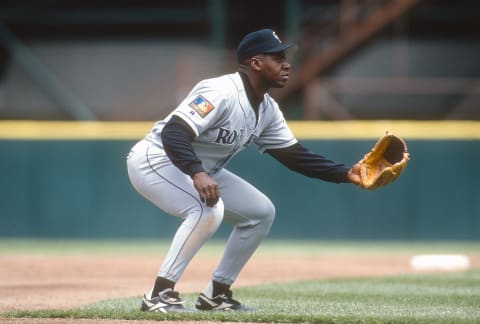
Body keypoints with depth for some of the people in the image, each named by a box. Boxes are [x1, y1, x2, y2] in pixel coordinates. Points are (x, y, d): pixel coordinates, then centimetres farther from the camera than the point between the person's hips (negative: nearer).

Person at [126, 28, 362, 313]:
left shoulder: (267, 109, 3)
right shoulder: (221, 93, -26)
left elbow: (293, 155, 5)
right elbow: (172, 132, -35)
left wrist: (346, 174, -5)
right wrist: (197, 174, -50)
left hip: (201, 171, 10)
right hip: (155, 160, -10)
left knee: (261, 212, 7)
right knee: (208, 209, -33)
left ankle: (216, 294, 12)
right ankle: (160, 294, -27)